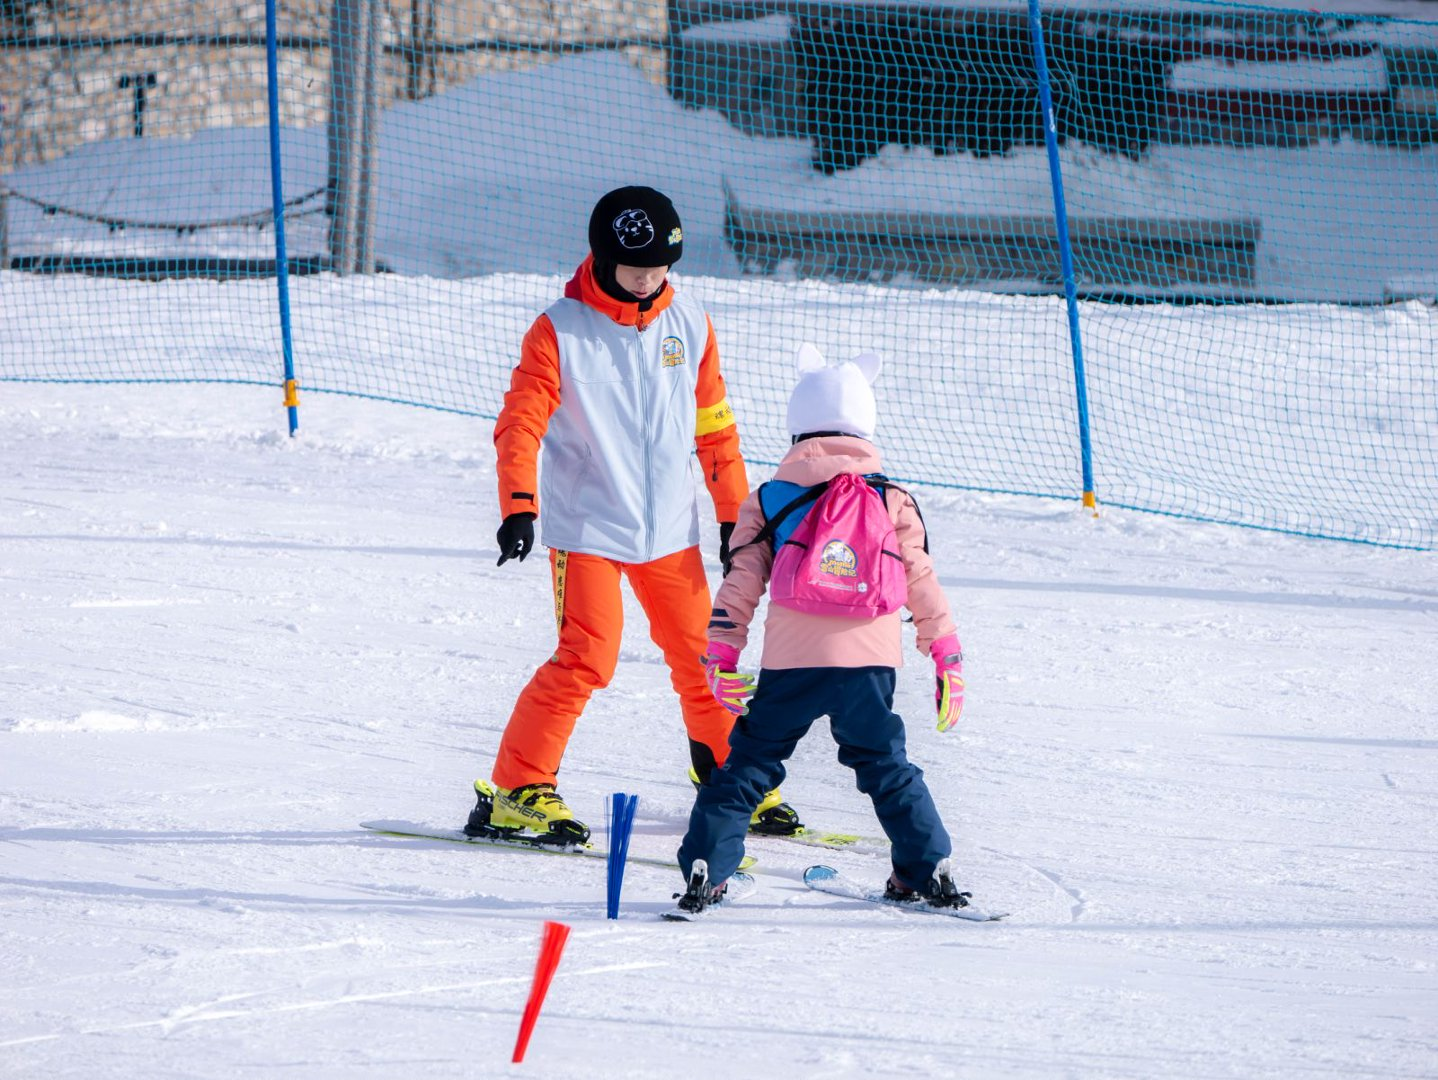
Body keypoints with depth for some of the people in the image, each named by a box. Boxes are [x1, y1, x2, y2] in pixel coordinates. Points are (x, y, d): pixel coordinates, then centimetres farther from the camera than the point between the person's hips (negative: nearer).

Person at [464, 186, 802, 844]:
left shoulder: (689, 326, 5)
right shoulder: (559, 332, -9)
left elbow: (714, 426, 13)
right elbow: (520, 424, -14)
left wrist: (734, 513, 13)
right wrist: (518, 509, -27)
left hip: (671, 532, 5)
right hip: (587, 529, -4)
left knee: (700, 654, 8)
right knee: (587, 657, -14)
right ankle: (515, 793, -7)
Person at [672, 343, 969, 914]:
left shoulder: (768, 500, 9)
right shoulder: (893, 501, 10)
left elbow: (740, 584, 5)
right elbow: (923, 586, 10)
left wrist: (720, 657, 8)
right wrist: (947, 656, 15)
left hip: (790, 663, -1)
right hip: (870, 662, 1)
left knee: (749, 763, 7)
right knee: (886, 765, 15)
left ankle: (705, 870, 0)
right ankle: (928, 869, 13)